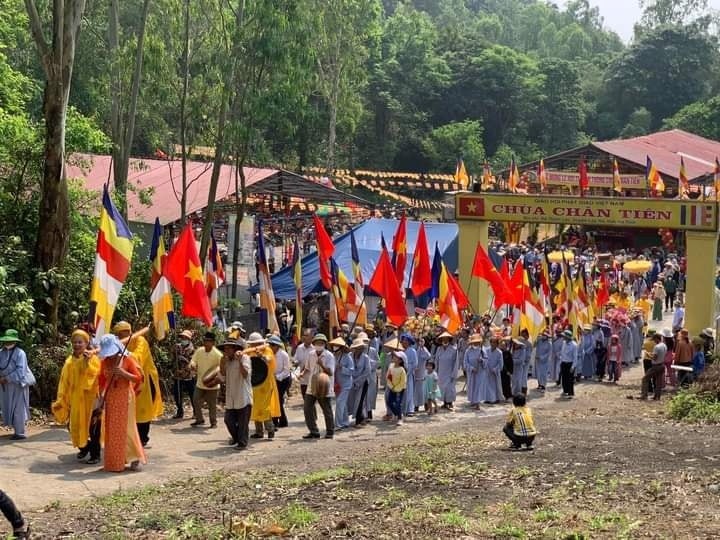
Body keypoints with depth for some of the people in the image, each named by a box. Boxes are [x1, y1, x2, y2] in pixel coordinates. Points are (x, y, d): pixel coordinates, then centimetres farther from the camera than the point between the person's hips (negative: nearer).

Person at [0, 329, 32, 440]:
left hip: (18, 385, -6)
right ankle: (17, 430, 21)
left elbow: (20, 372, -17)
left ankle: (20, 433, 3)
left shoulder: (20, 353, -12)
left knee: (18, 409, -3)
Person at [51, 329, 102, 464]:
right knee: (77, 425, 9)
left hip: (89, 398, -5)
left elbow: (96, 376, -18)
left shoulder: (93, 359, -5)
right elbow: (64, 381, 7)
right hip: (74, 399, 5)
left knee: (91, 425, -4)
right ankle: (83, 448, 30)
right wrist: (61, 399, 2)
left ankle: (95, 454, 3)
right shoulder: (69, 361, 8)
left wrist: (88, 363, -25)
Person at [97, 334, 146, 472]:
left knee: (126, 427, -3)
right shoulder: (105, 362, 4)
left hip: (125, 396, -4)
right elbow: (102, 380, 12)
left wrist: (123, 373, -21)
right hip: (110, 398, 4)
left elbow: (138, 378, -9)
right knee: (111, 429, 6)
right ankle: (113, 461, 14)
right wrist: (102, 394, 0)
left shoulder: (127, 359, -8)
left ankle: (135, 458, 7)